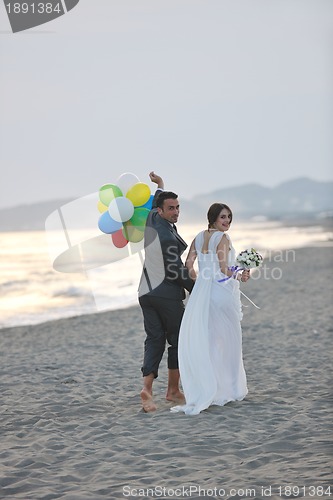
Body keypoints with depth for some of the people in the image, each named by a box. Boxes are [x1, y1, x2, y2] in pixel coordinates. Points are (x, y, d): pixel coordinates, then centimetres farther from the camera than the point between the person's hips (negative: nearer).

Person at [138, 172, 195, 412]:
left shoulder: (152, 220, 1)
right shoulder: (169, 237, -21)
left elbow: (156, 203, 26)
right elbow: (177, 271, -17)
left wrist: (160, 186, 43)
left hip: (147, 292, 7)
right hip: (169, 294, -7)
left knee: (154, 340, 6)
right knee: (177, 341, 8)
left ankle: (147, 387, -11)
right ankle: (173, 390, 14)